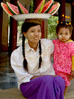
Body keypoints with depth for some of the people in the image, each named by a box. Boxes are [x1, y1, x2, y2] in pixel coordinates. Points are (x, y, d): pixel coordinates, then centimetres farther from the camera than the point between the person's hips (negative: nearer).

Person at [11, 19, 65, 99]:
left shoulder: (48, 44, -4)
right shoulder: (16, 54, -10)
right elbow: (23, 78, -9)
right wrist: (44, 77, -21)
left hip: (47, 82, 2)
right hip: (28, 84, -2)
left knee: (59, 80, -32)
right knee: (47, 80, -33)